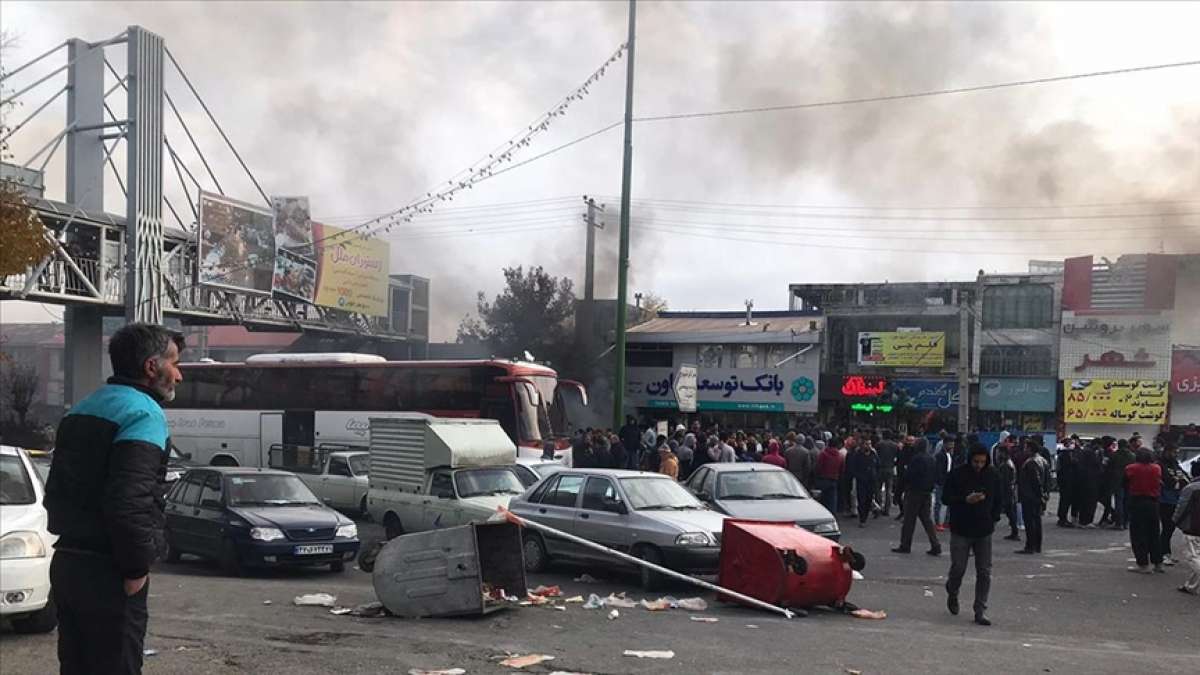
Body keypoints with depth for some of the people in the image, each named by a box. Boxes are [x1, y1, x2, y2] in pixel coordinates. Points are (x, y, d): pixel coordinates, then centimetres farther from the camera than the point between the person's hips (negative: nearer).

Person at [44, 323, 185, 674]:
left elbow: (56, 491, 19)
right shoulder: (143, 413, -14)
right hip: (106, 572, -9)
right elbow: (129, 501, -25)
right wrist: (137, 567, -15)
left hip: (66, 562, 9)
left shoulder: (81, 410, 16)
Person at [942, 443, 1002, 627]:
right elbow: (945, 498, -7)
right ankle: (952, 594, 32)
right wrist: (966, 500, -21)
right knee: (958, 568, 1)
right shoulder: (957, 474, -8)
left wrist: (994, 519, 3)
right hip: (961, 531, -3)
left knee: (984, 573, 0)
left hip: (984, 531, 3)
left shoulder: (992, 475, 3)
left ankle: (980, 610, 5)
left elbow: (997, 500, 15)